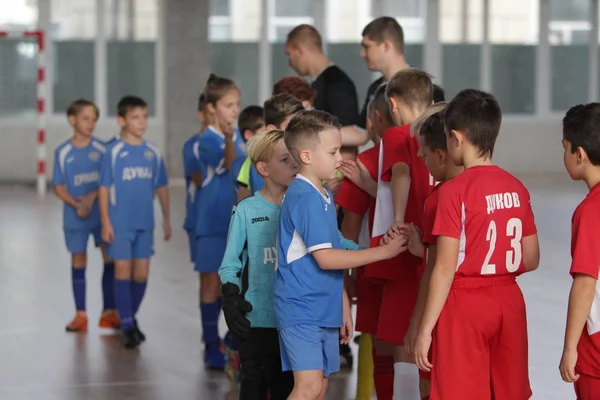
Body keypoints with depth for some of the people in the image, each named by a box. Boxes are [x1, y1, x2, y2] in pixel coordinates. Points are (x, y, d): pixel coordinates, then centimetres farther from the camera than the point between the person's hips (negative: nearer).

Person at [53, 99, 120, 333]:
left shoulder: (102, 149, -3)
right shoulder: (63, 152, -3)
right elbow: (59, 187, -1)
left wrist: (93, 196, -17)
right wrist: (76, 204, -15)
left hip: (102, 214, 0)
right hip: (75, 216, 0)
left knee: (111, 258, -2)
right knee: (78, 262, 7)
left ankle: (109, 312, 8)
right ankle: (80, 314, 14)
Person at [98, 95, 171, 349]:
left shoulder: (153, 153, 4)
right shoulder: (114, 152, -7)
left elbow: (161, 187, 11)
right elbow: (104, 188, -5)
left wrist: (167, 218, 11)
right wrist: (105, 222, -9)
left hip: (145, 223, 4)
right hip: (120, 223, -4)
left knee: (141, 273, 7)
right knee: (123, 271, -1)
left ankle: (131, 317, 25)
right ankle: (127, 325, 2)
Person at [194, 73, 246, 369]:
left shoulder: (240, 139, 8)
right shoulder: (207, 140, -12)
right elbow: (226, 165, -29)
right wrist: (228, 137, -48)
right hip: (213, 222, -6)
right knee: (212, 283, 1)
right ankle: (211, 346, 7)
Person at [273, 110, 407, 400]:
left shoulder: (324, 197, 14)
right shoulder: (305, 198, -17)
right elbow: (325, 258, -20)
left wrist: (343, 306, 19)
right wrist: (383, 252, -17)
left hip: (324, 309, 10)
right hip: (301, 310, -10)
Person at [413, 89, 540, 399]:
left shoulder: (455, 191, -14)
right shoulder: (516, 188, 3)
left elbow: (445, 268, -15)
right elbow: (530, 260, 9)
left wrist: (425, 330, -11)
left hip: (465, 305, -6)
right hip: (509, 302, 6)